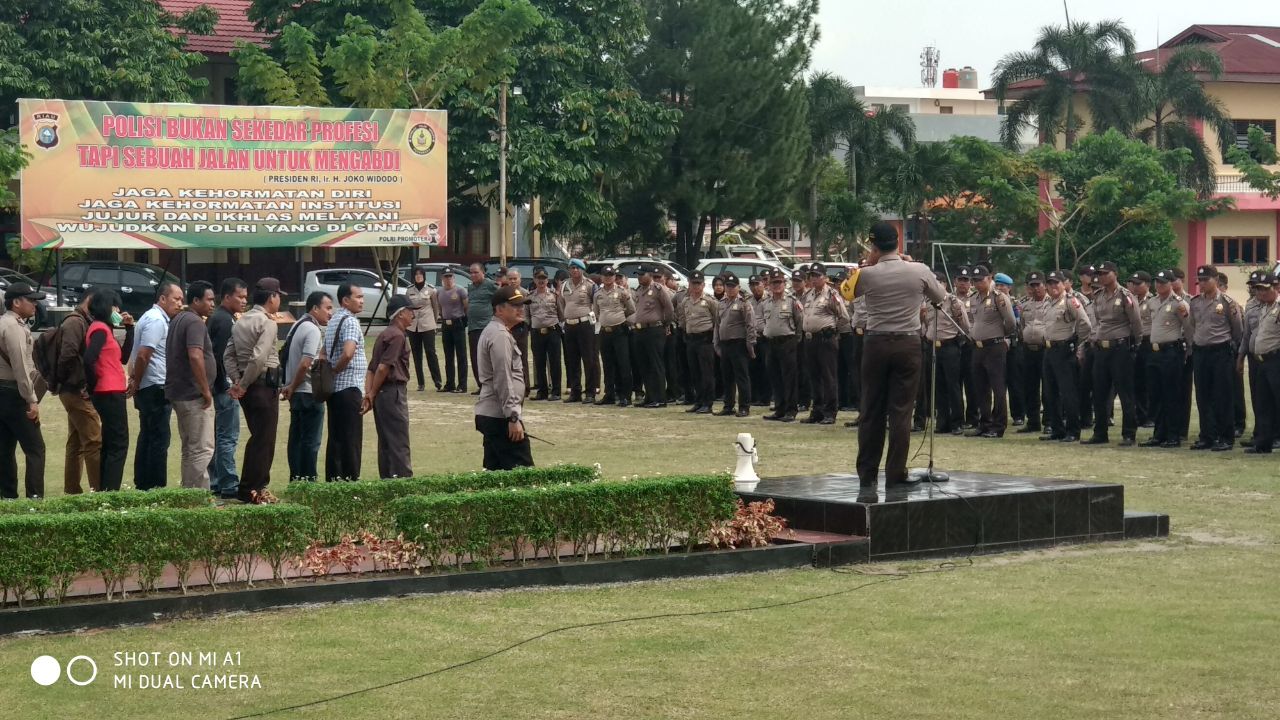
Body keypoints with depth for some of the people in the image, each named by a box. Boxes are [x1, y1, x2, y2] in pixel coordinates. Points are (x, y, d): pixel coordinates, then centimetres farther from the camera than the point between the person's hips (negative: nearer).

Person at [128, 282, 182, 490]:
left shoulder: (154, 318, 18)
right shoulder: (157, 321, -15)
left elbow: (141, 356, 21)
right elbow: (143, 356, -21)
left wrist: (135, 382, 14)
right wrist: (136, 383, -12)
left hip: (149, 388, 11)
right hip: (156, 387, -11)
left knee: (147, 438, 13)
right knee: (159, 440, -8)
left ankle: (143, 485, 18)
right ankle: (156, 488, -7)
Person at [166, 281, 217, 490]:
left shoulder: (178, 320, 17)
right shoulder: (195, 322, -14)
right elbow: (195, 357, -27)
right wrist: (206, 390, -20)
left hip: (179, 394, 10)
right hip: (194, 395, -10)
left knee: (190, 449, 15)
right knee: (202, 449, -9)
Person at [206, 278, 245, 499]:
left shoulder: (218, 318, 18)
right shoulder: (225, 320, -14)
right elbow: (222, 356, -22)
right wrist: (230, 386, -20)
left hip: (222, 387, 11)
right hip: (226, 387, -11)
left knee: (220, 436, 14)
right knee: (228, 437, -8)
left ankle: (215, 482, 19)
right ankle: (228, 485, -7)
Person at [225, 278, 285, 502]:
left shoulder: (241, 321, 14)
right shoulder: (268, 323, -12)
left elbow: (229, 354, 9)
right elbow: (259, 358, -22)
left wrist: (237, 381, 2)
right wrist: (243, 385, -15)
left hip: (247, 387, 9)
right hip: (264, 385, -9)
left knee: (258, 437, 17)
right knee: (264, 439, -2)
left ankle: (249, 488, 20)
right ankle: (251, 490, 0)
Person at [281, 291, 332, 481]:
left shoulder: (298, 326, 14)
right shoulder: (313, 330, -16)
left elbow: (287, 357, 16)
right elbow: (305, 364, -23)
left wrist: (290, 388, 12)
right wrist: (292, 388, -10)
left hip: (296, 393, 9)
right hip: (310, 393, -9)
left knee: (296, 438, 12)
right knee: (311, 442, -4)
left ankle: (296, 480, 15)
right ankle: (308, 481, -3)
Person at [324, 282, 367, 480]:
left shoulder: (333, 321, 16)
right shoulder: (350, 322, -13)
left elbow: (324, 354, 21)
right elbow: (348, 353, -27)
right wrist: (335, 370, -13)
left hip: (333, 389, 9)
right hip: (349, 387, -9)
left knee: (335, 439, 11)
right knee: (351, 440, -5)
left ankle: (333, 480, 12)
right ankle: (350, 482, -5)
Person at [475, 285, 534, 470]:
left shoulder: (491, 331, 19)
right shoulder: (500, 335, -14)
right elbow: (503, 380, -20)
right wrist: (513, 417, -20)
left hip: (488, 415, 10)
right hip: (501, 417, -10)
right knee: (524, 474, -12)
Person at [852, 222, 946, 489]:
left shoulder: (867, 274, -6)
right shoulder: (918, 271, -4)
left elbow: (851, 292, 15)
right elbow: (940, 296, 14)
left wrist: (867, 264, 11)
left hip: (875, 344, 0)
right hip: (908, 344, 0)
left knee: (871, 411, 8)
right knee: (901, 411, 2)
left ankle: (866, 475, 11)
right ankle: (895, 475, 0)